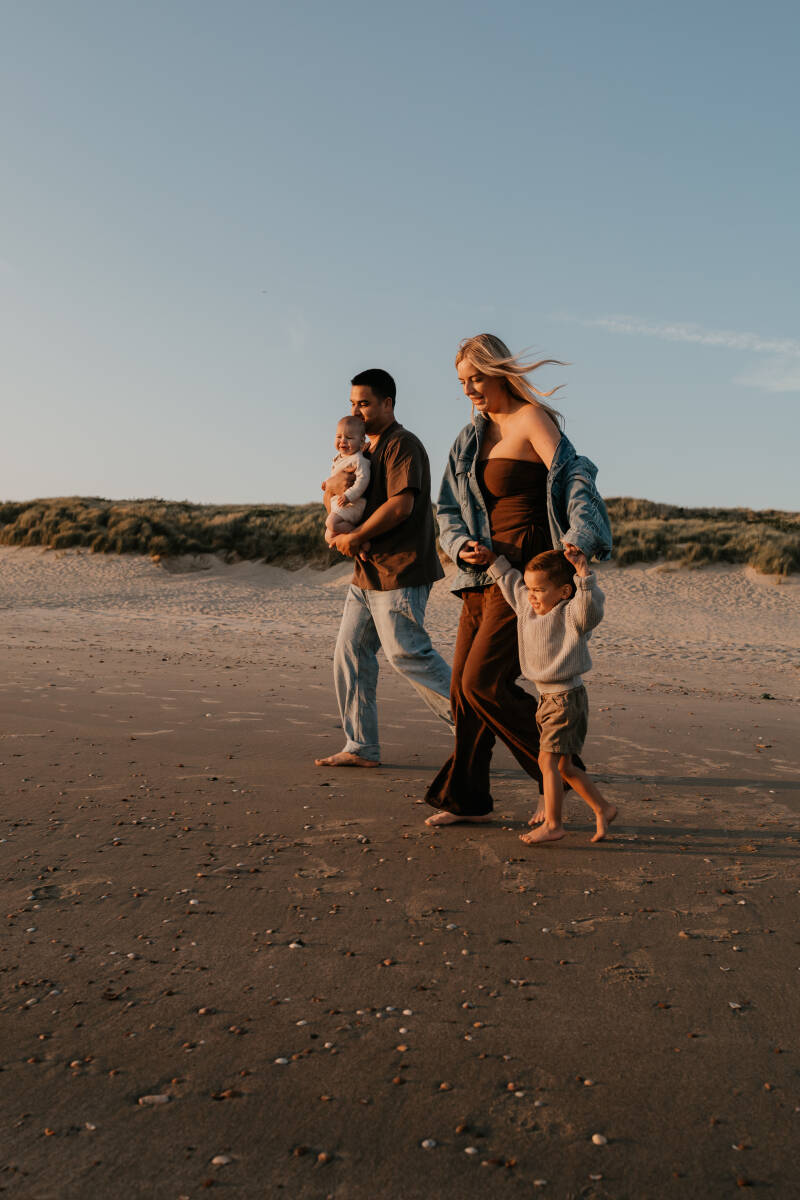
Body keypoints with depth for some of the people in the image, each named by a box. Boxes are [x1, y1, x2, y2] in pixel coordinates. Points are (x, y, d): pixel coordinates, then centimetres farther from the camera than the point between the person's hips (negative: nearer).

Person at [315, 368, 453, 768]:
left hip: (398, 571, -10)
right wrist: (333, 486, 2)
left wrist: (356, 537, -12)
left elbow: (401, 505, -21)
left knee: (406, 653, -10)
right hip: (368, 572, 10)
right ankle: (361, 747, 12)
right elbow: (334, 488, 27)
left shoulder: (403, 445, -10)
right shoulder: (367, 450, 21)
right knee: (350, 653, 6)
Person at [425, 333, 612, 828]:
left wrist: (577, 541, -37)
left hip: (526, 570, -8)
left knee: (483, 682, -13)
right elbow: (449, 508, 17)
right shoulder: (472, 436, 16)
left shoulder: (531, 418, -7)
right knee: (464, 686, 8)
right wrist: (461, 545, -4)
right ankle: (467, 798, 20)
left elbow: (574, 477, -20)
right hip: (484, 573, 8)